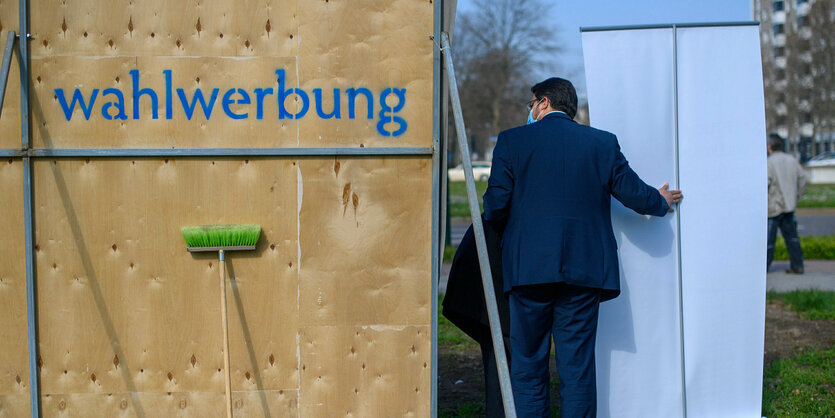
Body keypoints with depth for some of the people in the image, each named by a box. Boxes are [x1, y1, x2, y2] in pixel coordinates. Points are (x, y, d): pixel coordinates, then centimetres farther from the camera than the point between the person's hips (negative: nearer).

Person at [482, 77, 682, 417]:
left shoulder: (512, 140, 1)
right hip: (583, 271, 2)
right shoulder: (602, 142, 7)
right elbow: (634, 194, 10)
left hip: (529, 268, -2)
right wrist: (661, 202, 33)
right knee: (578, 366, 7)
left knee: (527, 366, 7)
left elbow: (495, 205, -3)